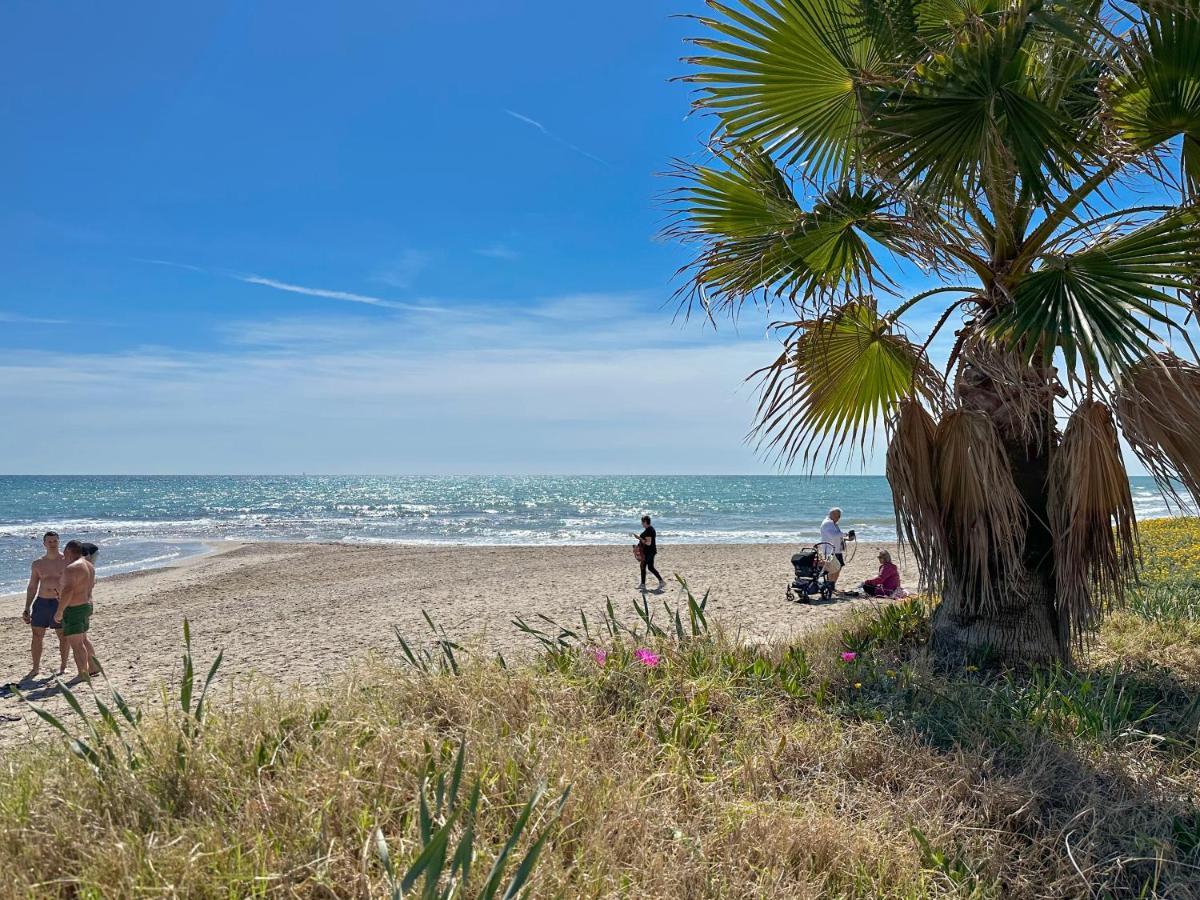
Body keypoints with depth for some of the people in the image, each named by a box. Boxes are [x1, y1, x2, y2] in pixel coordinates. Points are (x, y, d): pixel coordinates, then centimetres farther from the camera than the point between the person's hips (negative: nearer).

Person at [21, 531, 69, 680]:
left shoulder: (66, 561, -2)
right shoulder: (37, 564, 7)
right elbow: (32, 588, 11)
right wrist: (27, 609, 7)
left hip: (60, 602, -3)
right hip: (41, 602, 3)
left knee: (63, 636, 2)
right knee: (36, 636, 4)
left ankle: (63, 666, 14)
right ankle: (36, 668, 16)